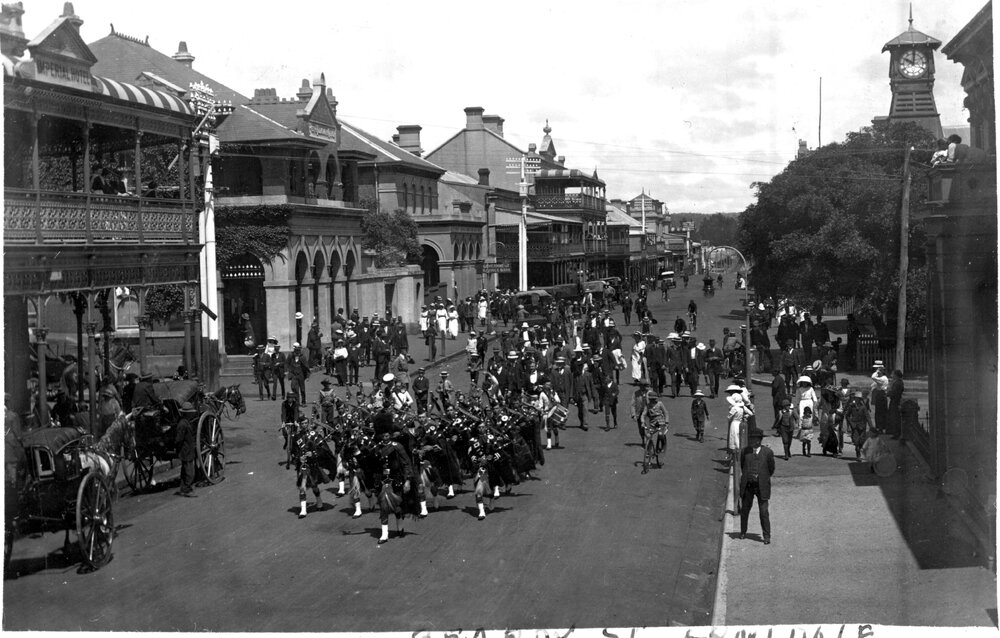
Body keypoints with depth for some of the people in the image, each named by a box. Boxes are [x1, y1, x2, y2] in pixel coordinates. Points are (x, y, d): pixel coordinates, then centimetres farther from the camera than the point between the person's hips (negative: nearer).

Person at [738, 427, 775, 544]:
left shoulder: (767, 452, -4)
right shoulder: (745, 451, 2)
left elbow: (771, 469, 8)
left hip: (761, 487, -3)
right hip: (747, 486, 3)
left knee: (764, 512, -4)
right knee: (744, 510, 13)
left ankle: (767, 536, 4)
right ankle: (743, 532, 30)